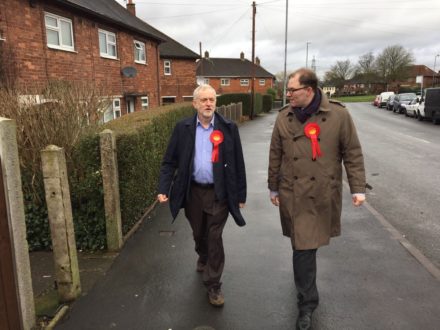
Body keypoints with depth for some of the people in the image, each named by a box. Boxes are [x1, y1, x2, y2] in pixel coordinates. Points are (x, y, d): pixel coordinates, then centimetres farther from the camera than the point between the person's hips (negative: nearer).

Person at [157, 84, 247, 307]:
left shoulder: (228, 128, -5)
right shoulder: (183, 128, -2)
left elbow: (238, 163, -3)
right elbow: (170, 161, -1)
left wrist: (241, 194, -2)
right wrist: (163, 188, -11)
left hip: (219, 193, -2)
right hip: (193, 192, 2)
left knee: (214, 238, 3)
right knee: (198, 234, 21)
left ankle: (213, 284, 18)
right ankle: (203, 258, 53)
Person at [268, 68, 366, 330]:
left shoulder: (338, 114, -7)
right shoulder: (284, 117, 0)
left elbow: (353, 153, -2)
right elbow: (275, 156, 7)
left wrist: (358, 188, -4)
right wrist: (273, 187, 11)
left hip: (324, 194, -1)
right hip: (293, 194, 1)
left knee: (306, 245, 13)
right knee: (304, 247, 2)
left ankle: (306, 299, 43)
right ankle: (307, 303, 22)